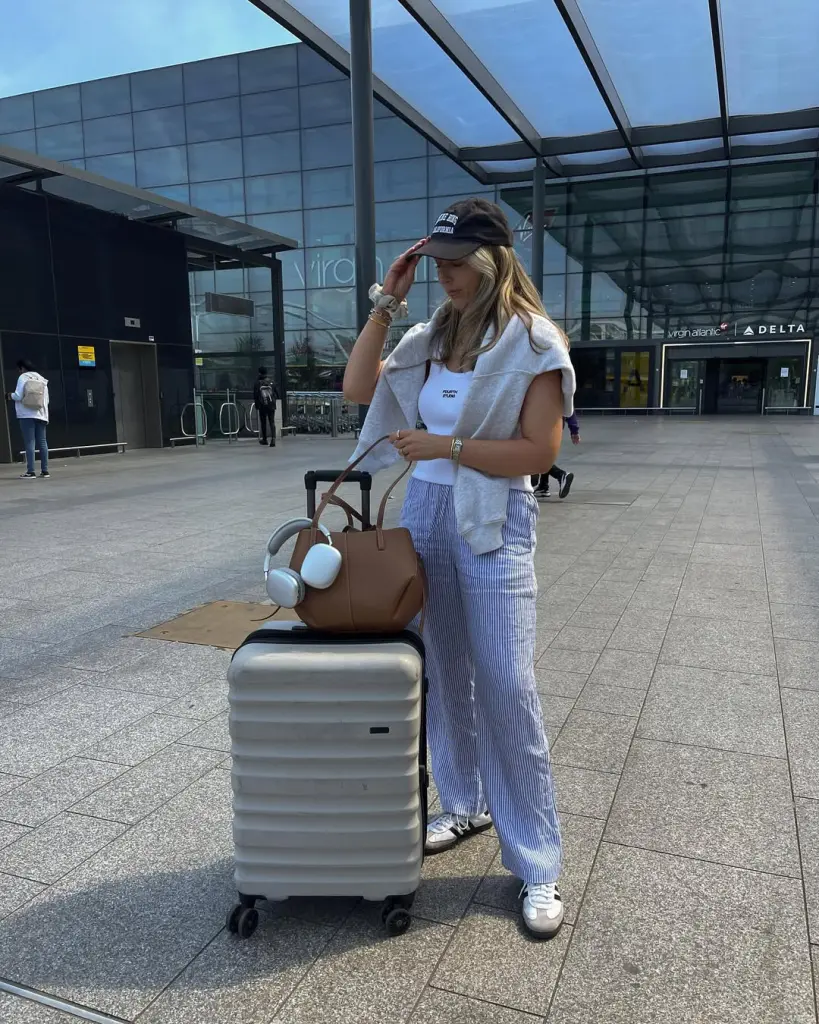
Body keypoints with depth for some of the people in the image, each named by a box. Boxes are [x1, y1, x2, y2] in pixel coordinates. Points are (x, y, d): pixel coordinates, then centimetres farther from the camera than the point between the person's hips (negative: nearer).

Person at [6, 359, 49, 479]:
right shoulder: (42, 379, 14)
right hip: (41, 415, 5)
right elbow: (46, 400, 12)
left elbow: (18, 396, -10)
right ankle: (45, 471, 6)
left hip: (27, 415, -5)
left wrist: (10, 395, 11)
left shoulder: (23, 377, -3)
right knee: (42, 442, 6)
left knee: (29, 443, -6)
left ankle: (30, 472, -8)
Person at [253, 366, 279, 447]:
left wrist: (256, 406, 6)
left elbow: (255, 396, -4)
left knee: (263, 423, 13)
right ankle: (273, 439, -16)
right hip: (271, 405, 1)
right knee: (272, 423, 0)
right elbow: (277, 393, 5)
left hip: (262, 406, -1)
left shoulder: (257, 383, -5)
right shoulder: (272, 382, 1)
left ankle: (264, 439, 22)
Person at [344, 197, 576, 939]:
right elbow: (356, 388, 8)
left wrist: (446, 446, -17)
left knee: (507, 687, -5)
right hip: (424, 511, 6)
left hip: (494, 524, -5)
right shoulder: (431, 339, 9)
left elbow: (540, 452, -13)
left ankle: (538, 865, 10)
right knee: (445, 674, 13)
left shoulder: (533, 343, -8)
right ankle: (465, 806, 33)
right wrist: (385, 305, 3)